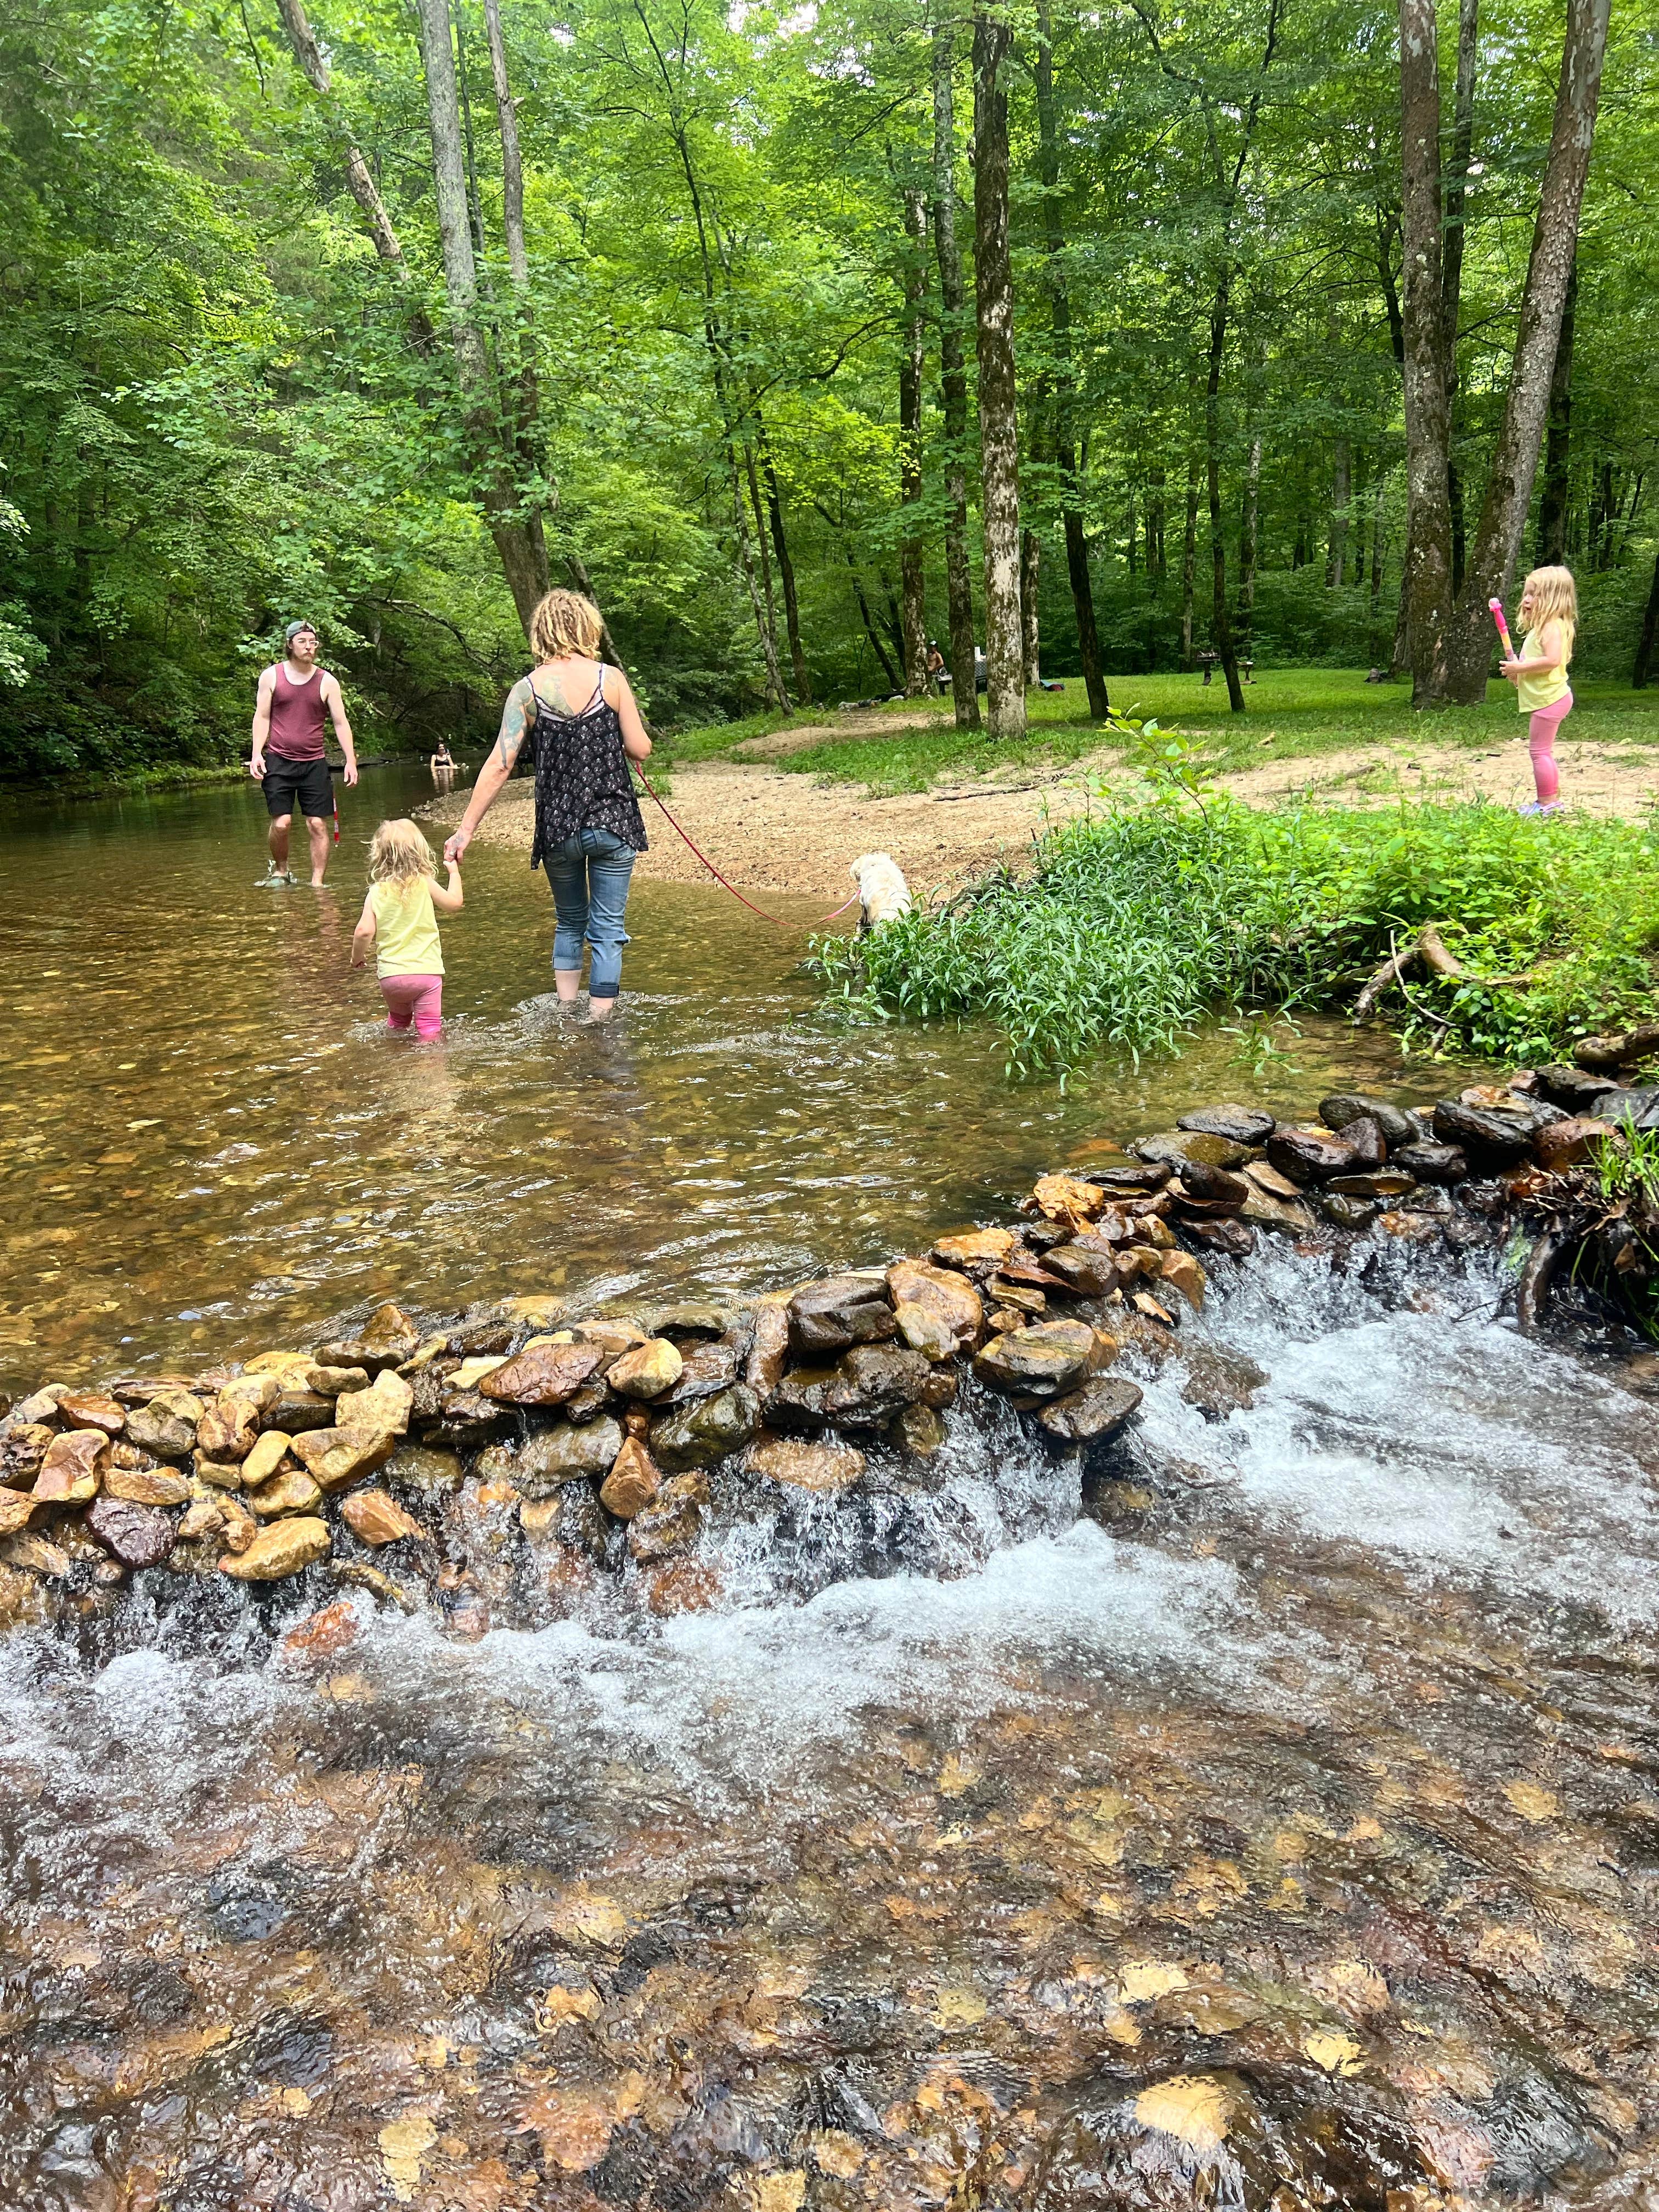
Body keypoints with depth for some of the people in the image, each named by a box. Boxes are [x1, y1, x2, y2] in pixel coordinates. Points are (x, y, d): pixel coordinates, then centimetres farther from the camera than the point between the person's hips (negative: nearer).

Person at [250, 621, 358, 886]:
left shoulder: (327, 682, 4)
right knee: (281, 822, -10)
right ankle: (280, 869, 16)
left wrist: (351, 760, -5)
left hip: (314, 762, 1)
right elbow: (262, 717, 6)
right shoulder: (271, 676, 4)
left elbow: (341, 723, 4)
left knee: (318, 825, -3)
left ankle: (317, 884, 4)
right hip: (279, 761, -1)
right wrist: (257, 754, -5)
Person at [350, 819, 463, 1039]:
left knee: (398, 1021, 26)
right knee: (429, 1027, -4)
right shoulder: (424, 883, -4)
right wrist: (454, 872, 21)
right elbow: (454, 904, 7)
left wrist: (357, 957, 12)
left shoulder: (376, 892, 0)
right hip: (427, 970, -3)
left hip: (391, 974, 3)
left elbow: (364, 931, -7)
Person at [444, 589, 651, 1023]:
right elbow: (640, 749, -5)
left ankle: (565, 1010, 23)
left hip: (557, 829, 2)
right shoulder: (611, 678, -6)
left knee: (569, 922, 22)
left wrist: (467, 828, -5)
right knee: (607, 928, 5)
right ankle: (599, 1020, 5)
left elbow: (499, 765, -8)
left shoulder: (526, 690, -4)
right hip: (613, 824, -2)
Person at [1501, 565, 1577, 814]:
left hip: (1549, 699, -12)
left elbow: (1552, 660, -30)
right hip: (1545, 699, 12)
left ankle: (1548, 803, -8)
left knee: (1539, 751, -9)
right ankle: (1552, 800, 25)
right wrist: (1517, 673, 10)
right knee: (1543, 752, 18)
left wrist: (1520, 667, -22)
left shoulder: (1552, 626, -16)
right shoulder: (1541, 627, 18)